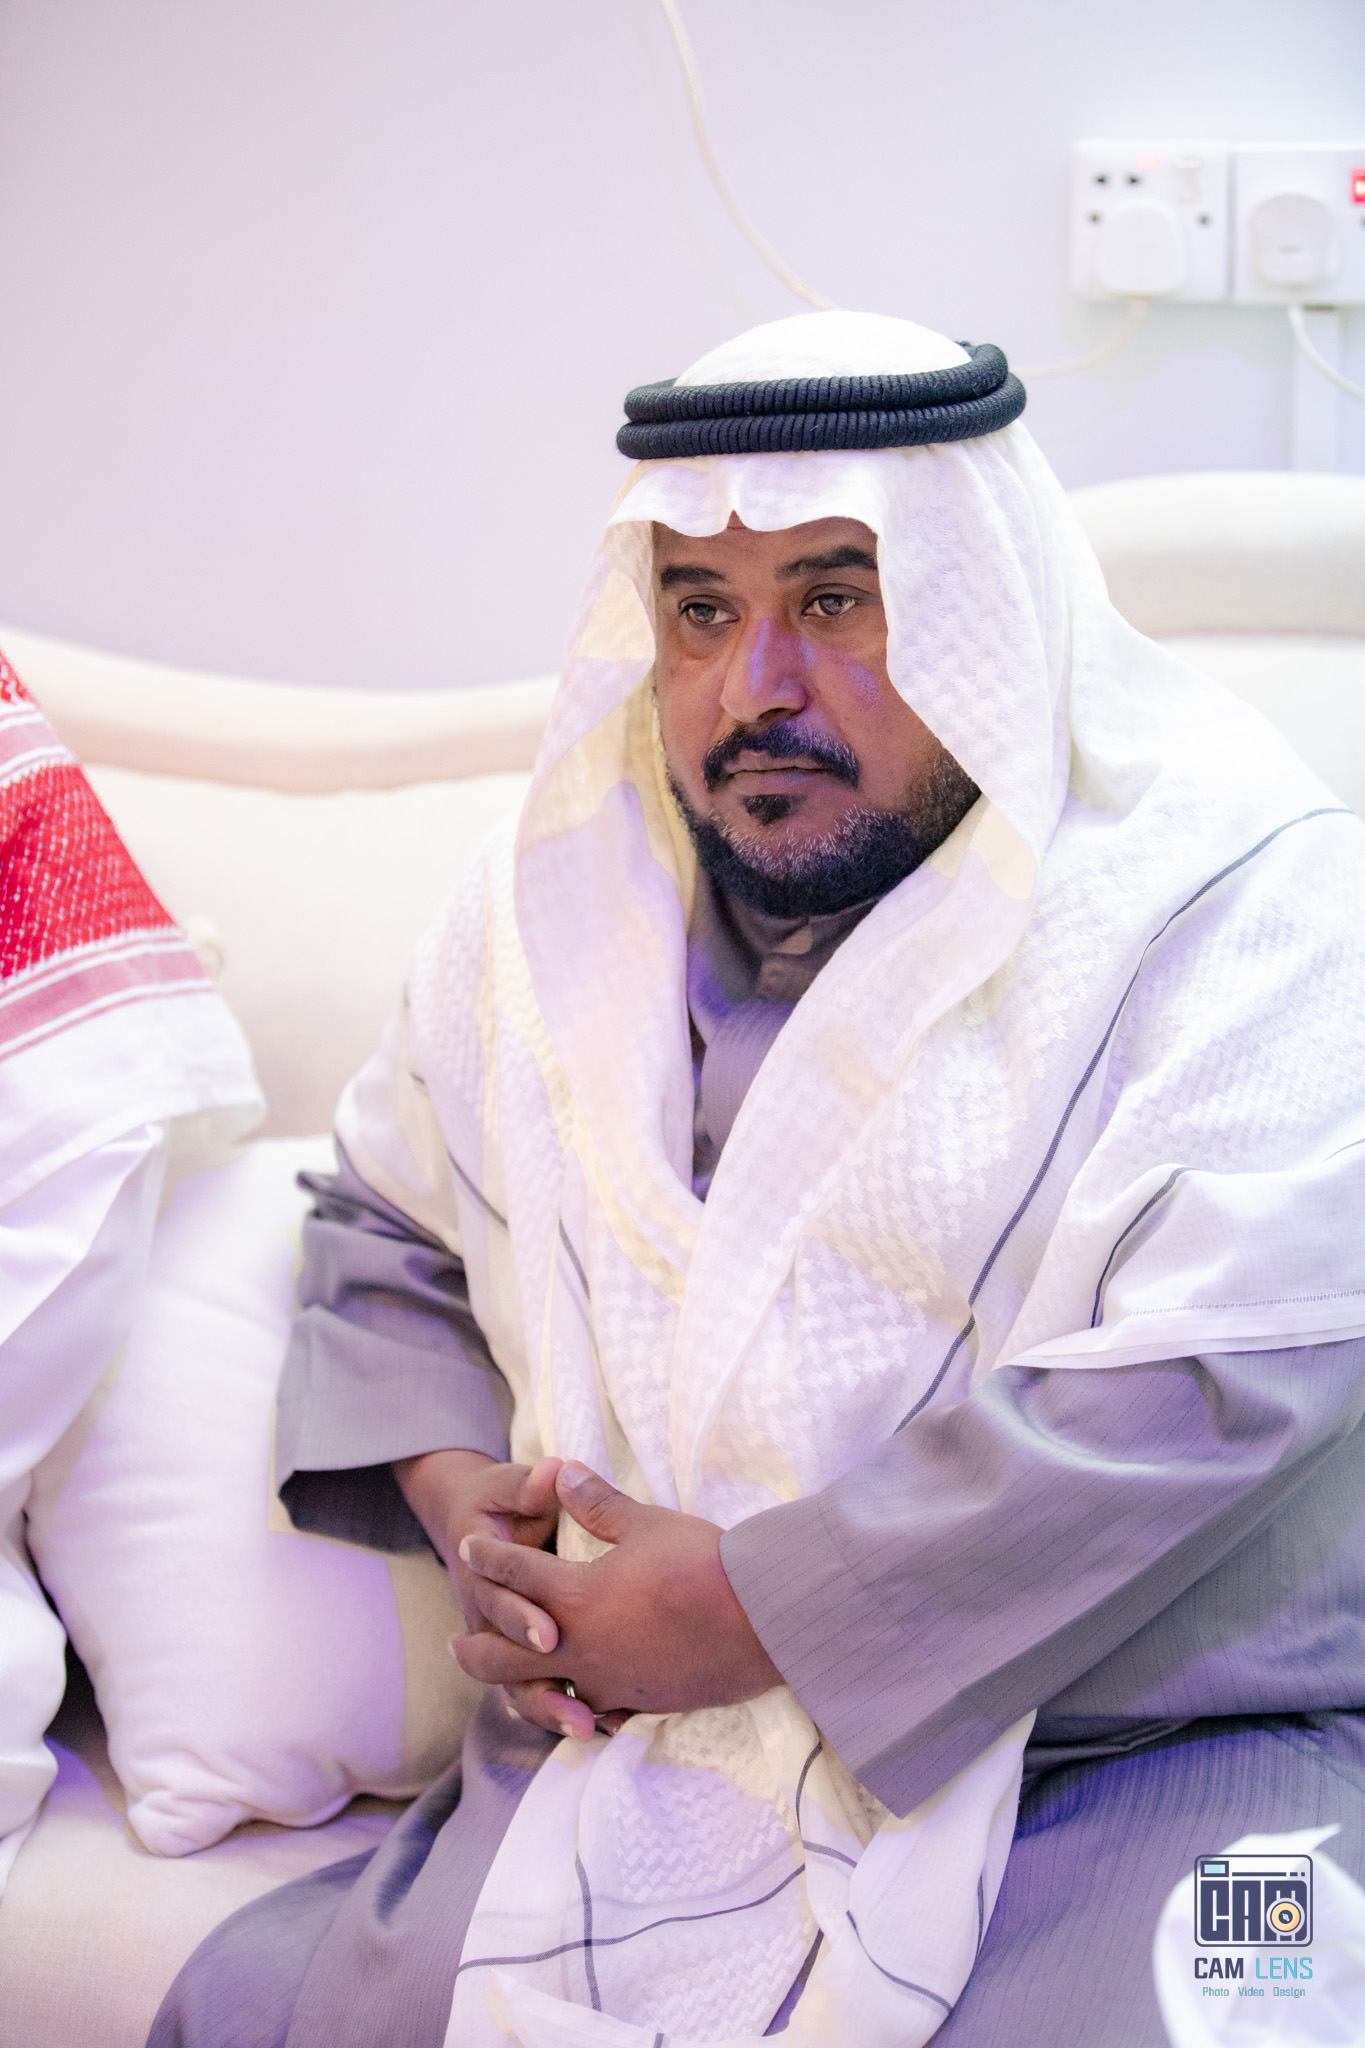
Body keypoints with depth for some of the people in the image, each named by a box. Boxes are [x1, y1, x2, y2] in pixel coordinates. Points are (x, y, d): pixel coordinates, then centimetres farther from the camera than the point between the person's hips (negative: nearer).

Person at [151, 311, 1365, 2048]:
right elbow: (386, 1214, 24)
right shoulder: (559, 908, 10)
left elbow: (1215, 1376, -20)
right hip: (659, 1751, 4)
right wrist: (458, 1495, 3)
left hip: (1148, 1758, -4)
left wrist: (759, 1601, -18)